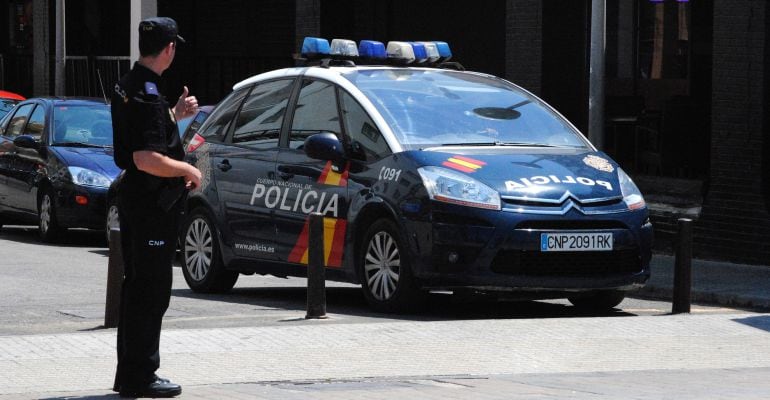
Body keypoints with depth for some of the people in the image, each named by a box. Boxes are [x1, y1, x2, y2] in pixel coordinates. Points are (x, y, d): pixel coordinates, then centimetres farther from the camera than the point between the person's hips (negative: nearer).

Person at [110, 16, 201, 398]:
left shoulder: (128, 86, 11)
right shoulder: (147, 94, -20)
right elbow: (147, 159, -26)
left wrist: (177, 114, 20)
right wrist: (189, 170, -13)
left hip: (133, 197, 10)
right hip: (153, 203, -10)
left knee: (136, 286, 15)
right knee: (151, 290, -5)